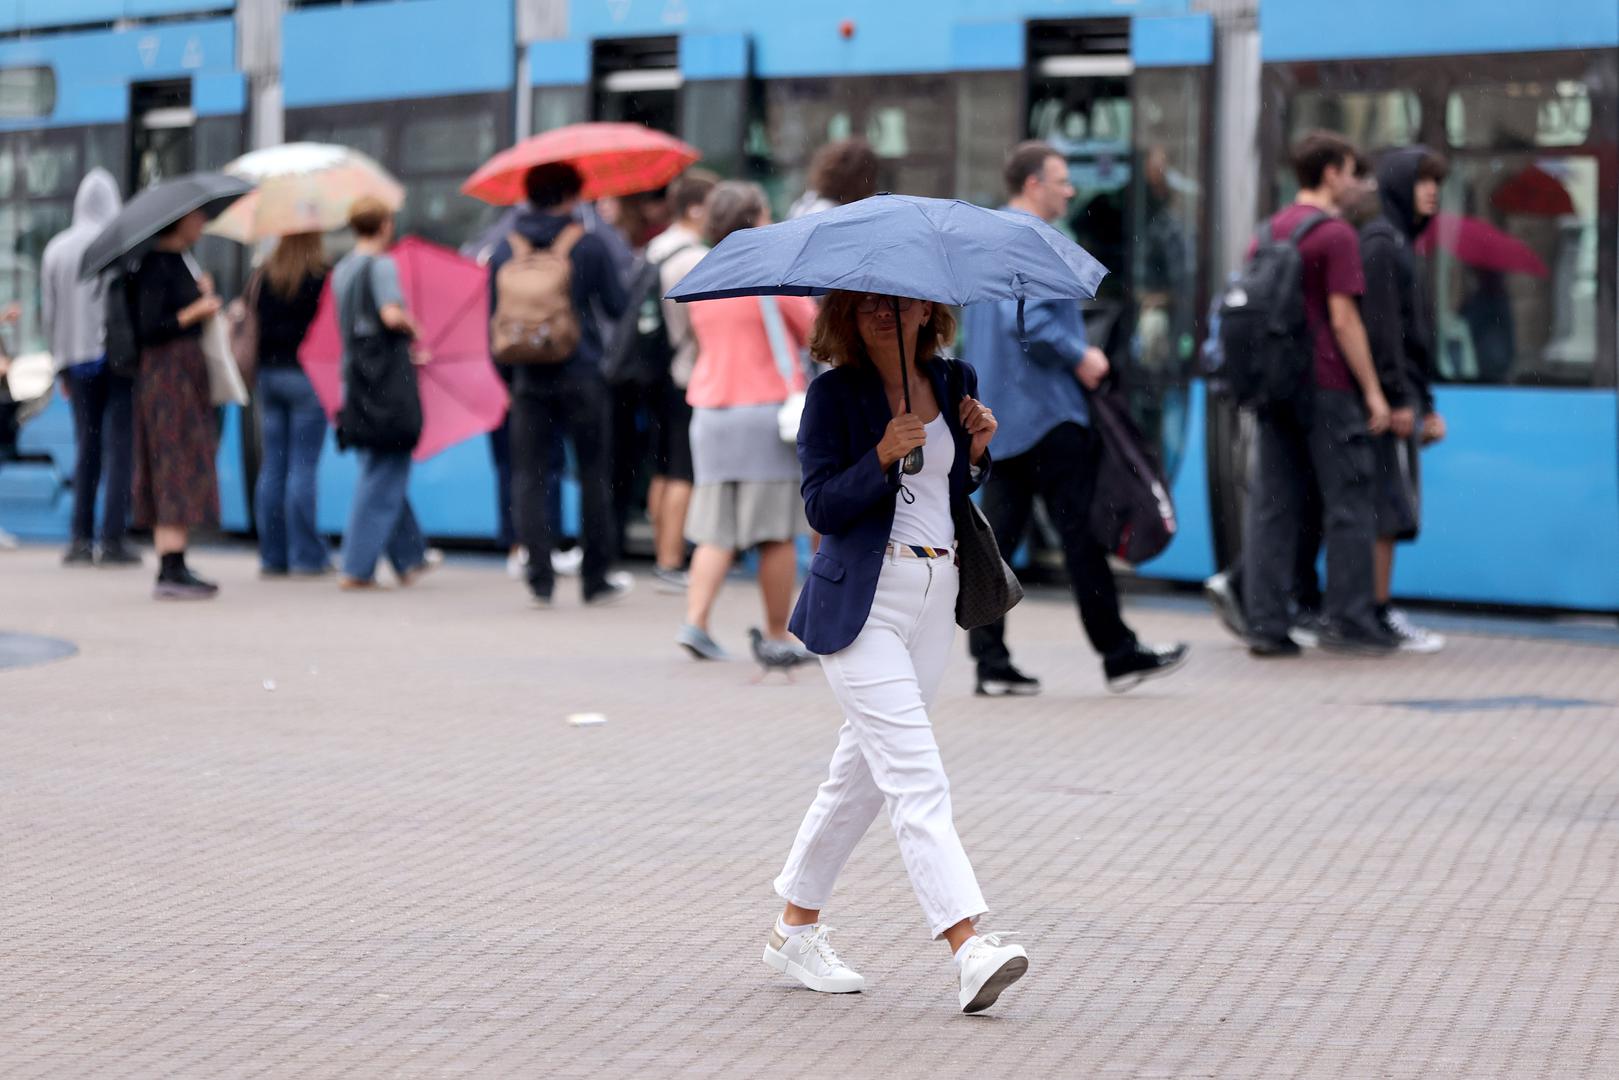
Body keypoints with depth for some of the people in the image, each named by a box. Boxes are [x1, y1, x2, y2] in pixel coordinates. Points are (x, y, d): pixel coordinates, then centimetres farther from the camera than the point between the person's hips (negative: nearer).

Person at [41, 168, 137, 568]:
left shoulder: (56, 249, 10)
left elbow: (49, 311, 12)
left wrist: (61, 367, 18)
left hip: (77, 357, 5)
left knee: (86, 448, 11)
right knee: (119, 446, -3)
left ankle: (81, 538, 3)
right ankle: (113, 539, -8)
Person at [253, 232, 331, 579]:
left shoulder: (266, 276, 6)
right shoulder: (320, 276, -8)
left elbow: (259, 325, 12)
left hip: (270, 375, 5)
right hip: (307, 374, -5)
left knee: (271, 468, 7)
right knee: (303, 467, -4)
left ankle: (272, 554, 8)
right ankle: (306, 555, -3)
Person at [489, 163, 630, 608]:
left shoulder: (505, 249, 5)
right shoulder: (589, 245, -5)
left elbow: (494, 316, 9)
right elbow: (617, 306, -1)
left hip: (528, 378, 2)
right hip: (580, 376, -2)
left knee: (529, 477, 4)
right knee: (593, 475, 9)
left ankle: (540, 580, -2)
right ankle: (596, 579, 12)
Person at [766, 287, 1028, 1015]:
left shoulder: (955, 381, 9)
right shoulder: (834, 394, -7)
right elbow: (823, 506, -12)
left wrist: (977, 449, -2)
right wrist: (883, 456, -25)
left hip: (935, 599, 6)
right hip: (863, 601, -6)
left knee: (863, 773, 13)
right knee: (915, 775, -15)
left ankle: (796, 930, 27)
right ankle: (969, 947, -24)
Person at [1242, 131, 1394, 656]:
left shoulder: (1268, 232, 13)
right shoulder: (1335, 235, -9)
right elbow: (1343, 320, -13)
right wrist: (1373, 391, -8)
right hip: (1326, 385, -7)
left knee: (1271, 505, 5)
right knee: (1347, 504, 1)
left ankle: (1265, 623, 2)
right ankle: (1346, 620, 1)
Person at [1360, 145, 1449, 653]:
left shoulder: (1401, 243, 21)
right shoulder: (1380, 243, -9)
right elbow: (1381, 326, -17)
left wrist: (1426, 404, 23)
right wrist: (1398, 398, -21)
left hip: (1401, 393, 10)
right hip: (1387, 395, -10)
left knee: (1385, 504, 9)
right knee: (1391, 503, -8)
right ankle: (1381, 613, -6)